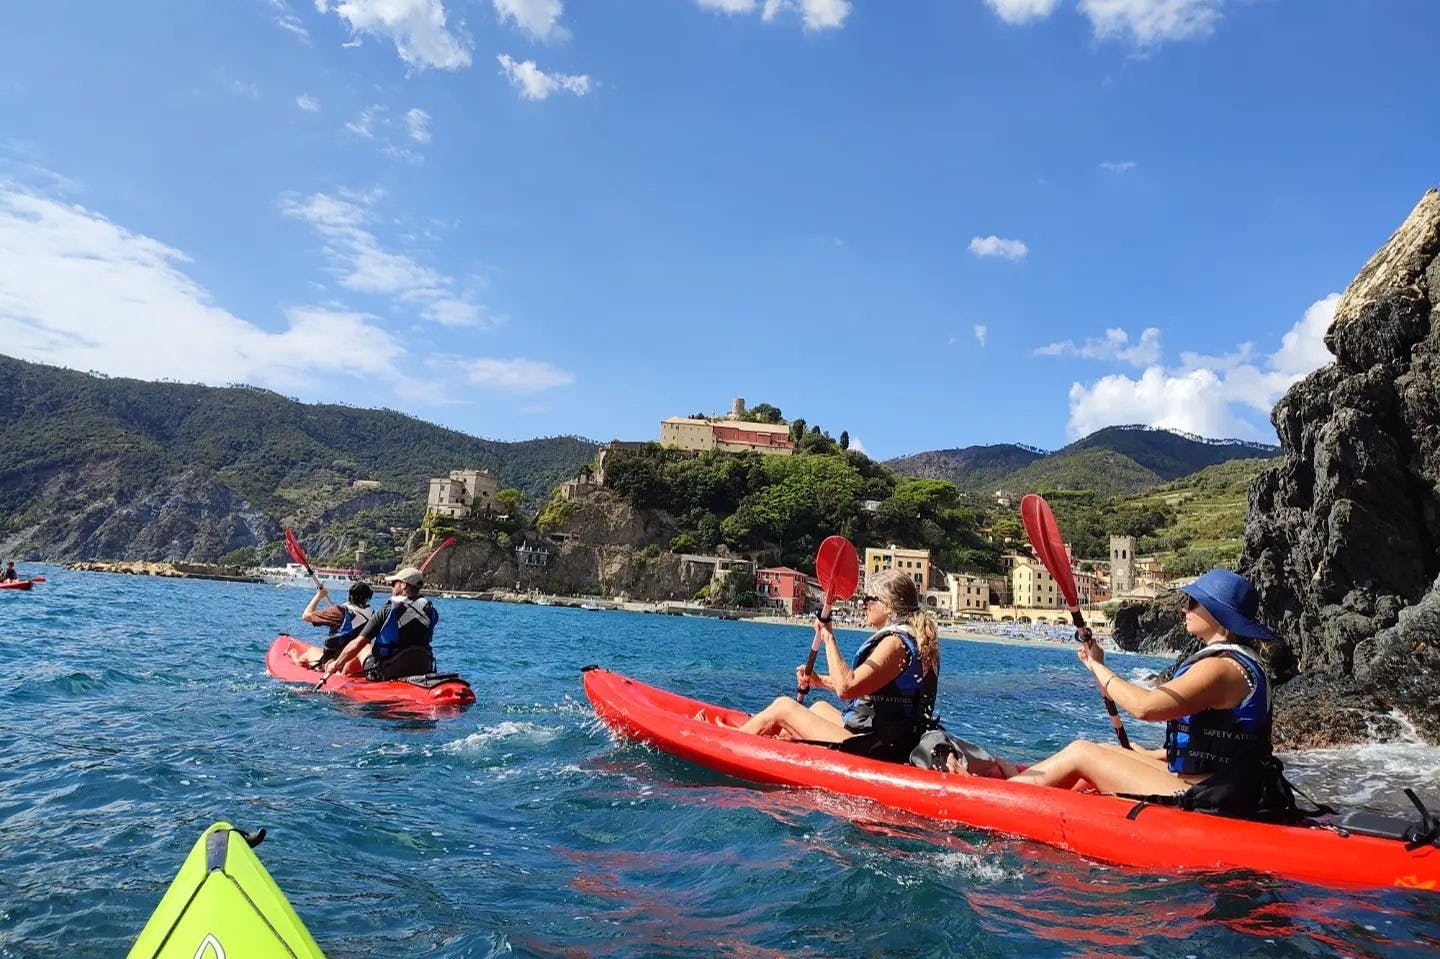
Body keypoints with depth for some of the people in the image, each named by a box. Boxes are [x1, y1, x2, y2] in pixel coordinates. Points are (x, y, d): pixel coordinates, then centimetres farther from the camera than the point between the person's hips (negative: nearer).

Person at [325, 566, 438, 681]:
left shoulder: (388, 611, -13)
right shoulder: (430, 612, -4)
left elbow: (358, 643, -11)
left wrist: (336, 664, 3)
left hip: (386, 673, -4)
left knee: (363, 648, 25)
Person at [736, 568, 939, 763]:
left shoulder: (895, 642, -19)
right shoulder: (914, 640, 12)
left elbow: (845, 688, -28)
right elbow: (862, 686, 18)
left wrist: (829, 638, -21)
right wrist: (819, 680, 13)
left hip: (869, 750, -10)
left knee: (783, 706, 0)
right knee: (820, 707, 32)